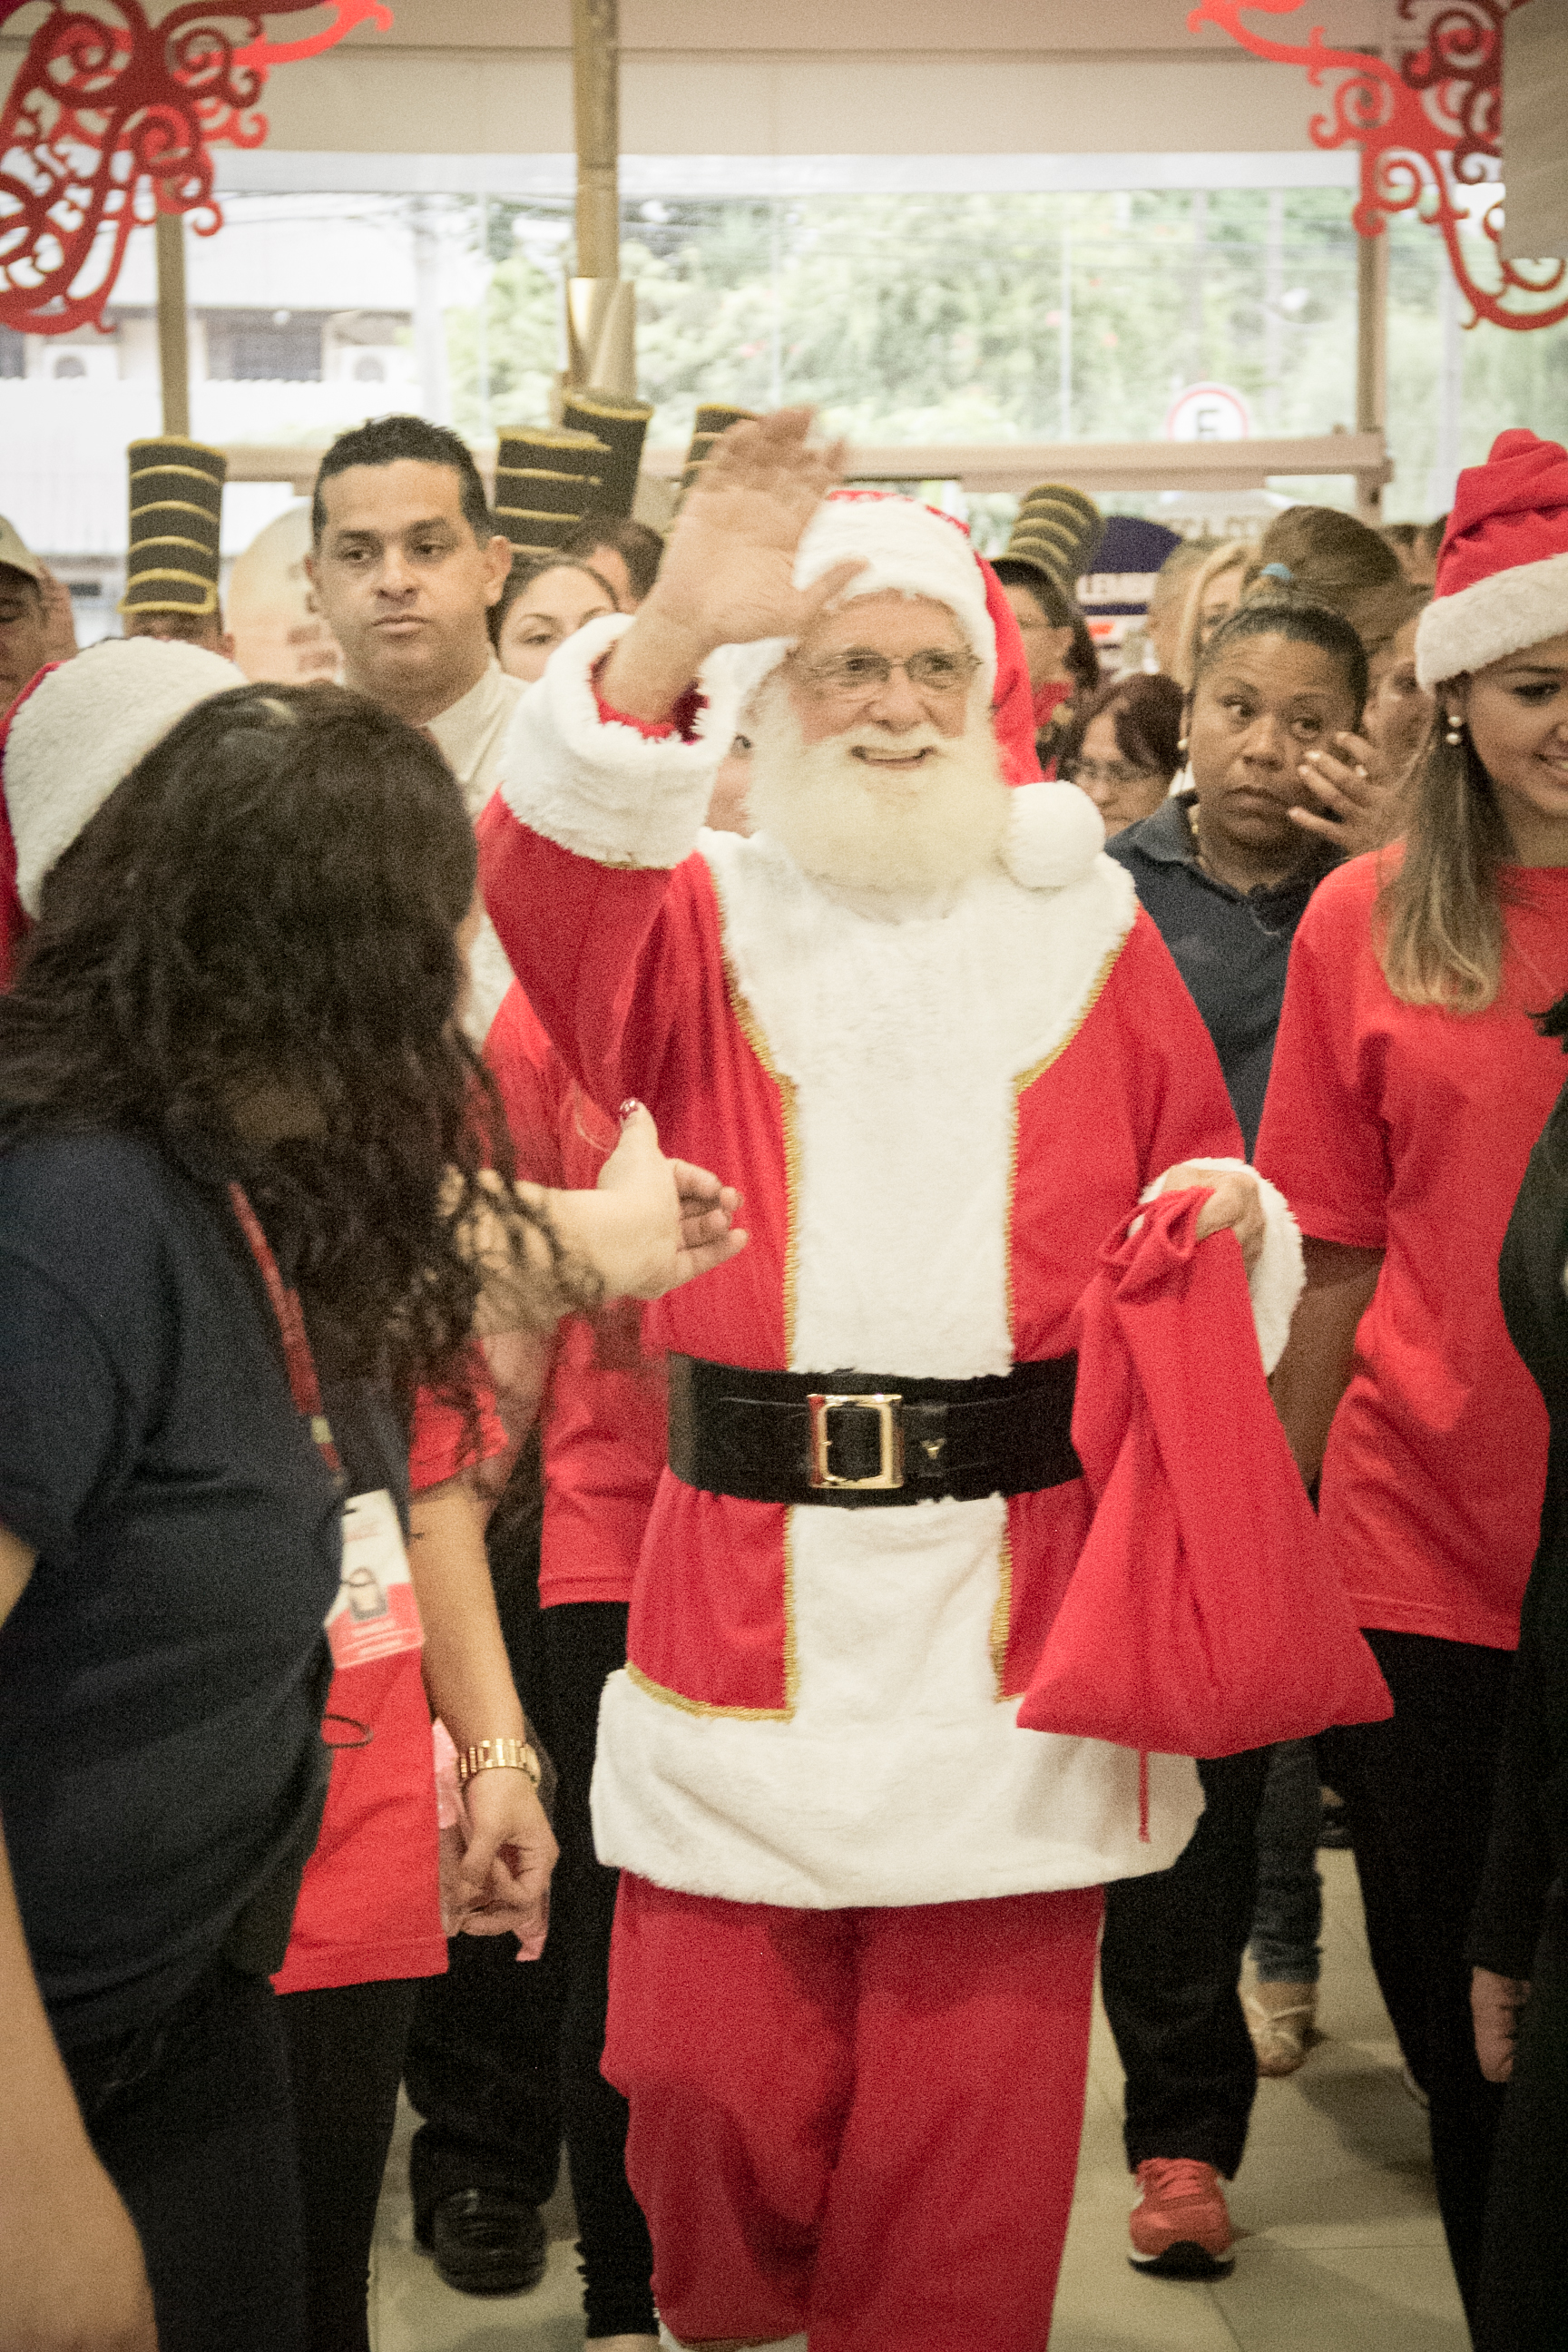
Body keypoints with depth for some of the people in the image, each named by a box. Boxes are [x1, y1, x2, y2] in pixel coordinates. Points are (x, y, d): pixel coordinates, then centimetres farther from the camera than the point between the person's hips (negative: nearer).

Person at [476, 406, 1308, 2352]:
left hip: (1012, 1607, 1)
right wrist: (664, 642, -32)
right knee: (713, 2083, 5)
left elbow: (1191, 1192, 17)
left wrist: (1228, 1226, -6)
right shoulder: (701, 922, 5)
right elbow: (548, 878, -17)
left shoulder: (1085, 934, 9)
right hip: (748, 1594, 0)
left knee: (974, 2092, 5)